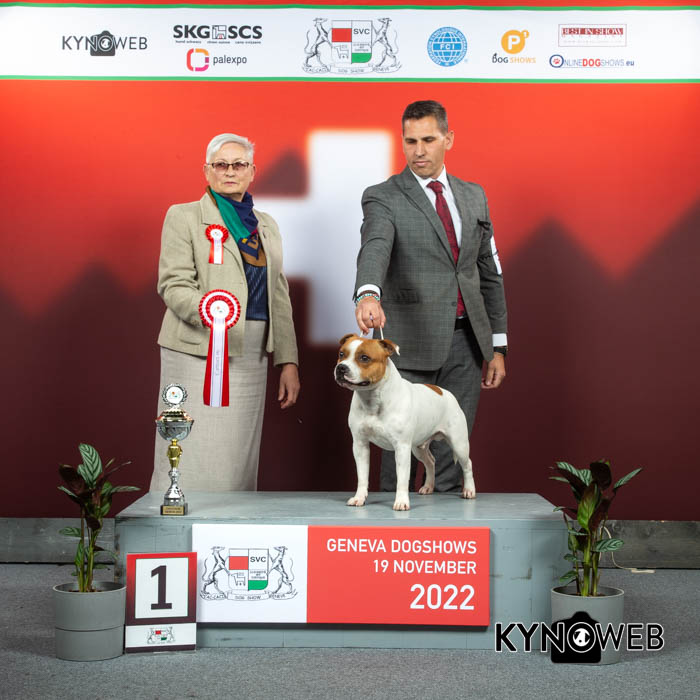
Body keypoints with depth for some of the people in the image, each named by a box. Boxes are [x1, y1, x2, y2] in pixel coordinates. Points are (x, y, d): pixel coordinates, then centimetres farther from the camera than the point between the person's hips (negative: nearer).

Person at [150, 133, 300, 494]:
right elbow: (173, 285, -7)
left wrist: (287, 361, 11)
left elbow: (279, 296, 18)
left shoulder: (266, 225, 18)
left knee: (239, 461, 4)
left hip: (250, 356, 5)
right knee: (193, 464, -8)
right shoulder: (184, 217, 2)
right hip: (198, 353, -5)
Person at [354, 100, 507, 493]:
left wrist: (498, 347, 12)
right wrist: (369, 294, -45)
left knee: (453, 456, 9)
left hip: (465, 342, 4)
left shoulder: (474, 197, 14)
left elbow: (491, 274, 16)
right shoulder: (383, 198, -2)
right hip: (412, 343, -4)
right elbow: (374, 250, -23)